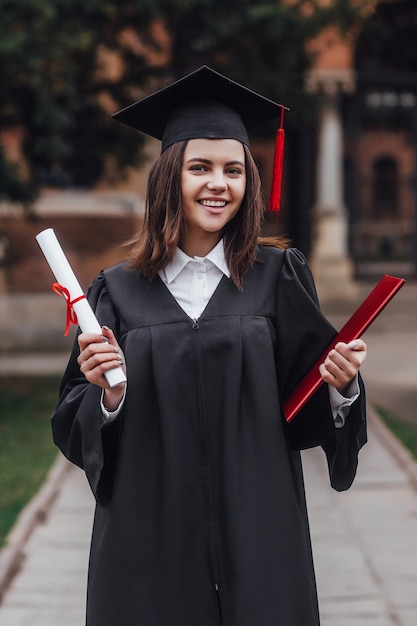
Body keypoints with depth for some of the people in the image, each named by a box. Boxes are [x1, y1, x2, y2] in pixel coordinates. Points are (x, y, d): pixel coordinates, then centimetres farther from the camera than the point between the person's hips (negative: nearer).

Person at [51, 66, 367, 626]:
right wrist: (108, 394, -16)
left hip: (256, 534, 0)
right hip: (150, 535, 0)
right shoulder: (119, 291, 1)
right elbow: (73, 427, 3)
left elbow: (306, 412, 3)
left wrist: (342, 385, -16)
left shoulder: (279, 276, 1)